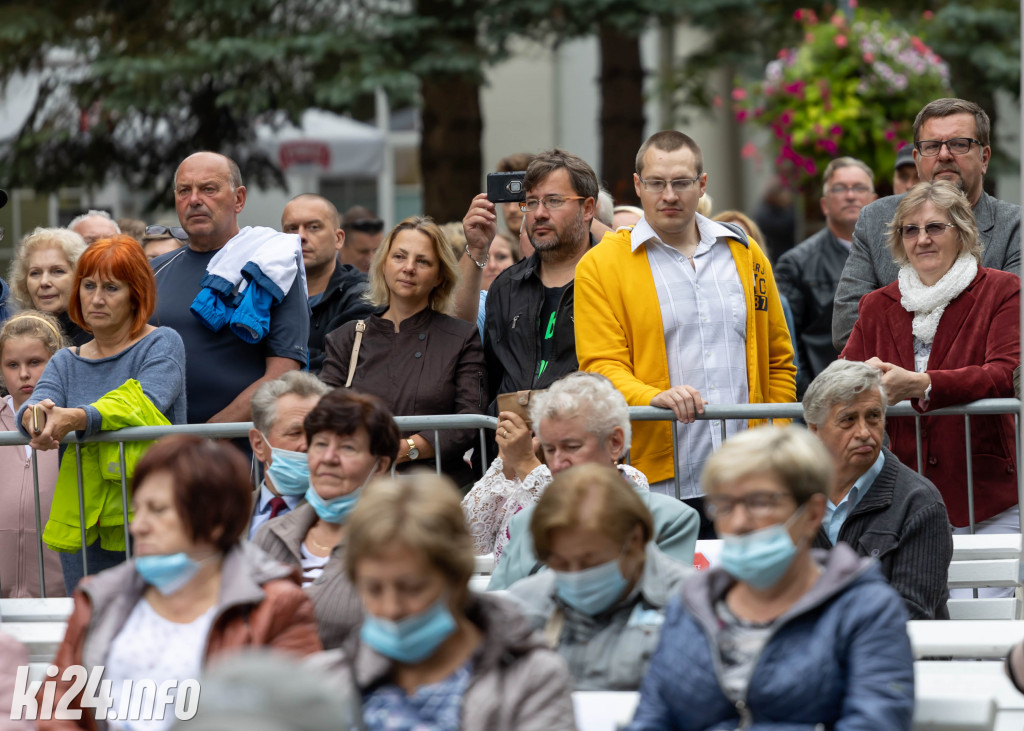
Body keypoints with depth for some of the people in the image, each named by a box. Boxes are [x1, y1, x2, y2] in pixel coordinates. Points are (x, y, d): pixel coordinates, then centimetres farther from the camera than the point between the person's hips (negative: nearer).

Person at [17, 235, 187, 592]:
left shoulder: (162, 345, 0)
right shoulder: (66, 362, 16)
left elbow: (145, 405, -18)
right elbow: (37, 403, -2)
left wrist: (74, 419, -34)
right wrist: (36, 416, -29)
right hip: (82, 524, 4)